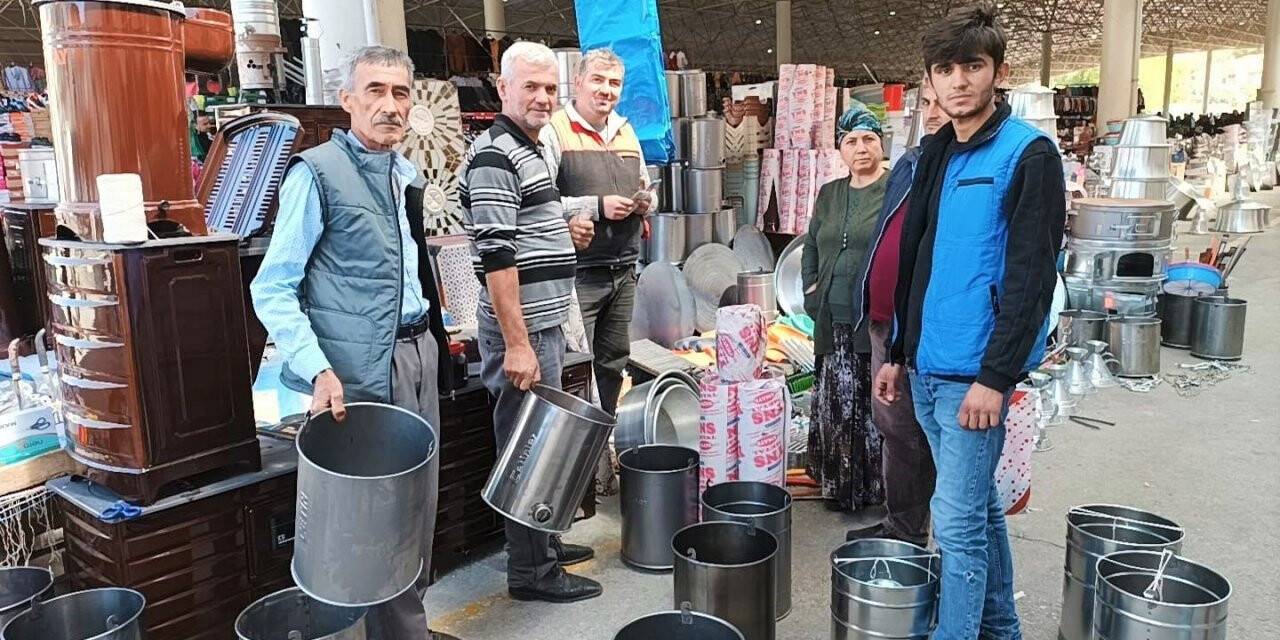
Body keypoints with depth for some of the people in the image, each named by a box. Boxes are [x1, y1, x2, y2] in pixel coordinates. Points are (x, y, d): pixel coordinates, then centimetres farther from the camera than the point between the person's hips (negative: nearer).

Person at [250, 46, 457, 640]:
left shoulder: (406, 173, 11)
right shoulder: (316, 172, -11)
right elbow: (272, 289, -14)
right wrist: (318, 370, -24)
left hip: (419, 352, 7)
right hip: (365, 368, -7)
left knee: (419, 501, 15)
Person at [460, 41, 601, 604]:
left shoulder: (529, 150, 16)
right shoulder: (495, 156, -15)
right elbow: (496, 257, -23)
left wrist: (561, 231, 10)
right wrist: (517, 344, -25)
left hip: (543, 321, 10)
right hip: (523, 327, -10)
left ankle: (543, 541, 33)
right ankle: (531, 571, 12)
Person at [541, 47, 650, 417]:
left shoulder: (626, 133, 16)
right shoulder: (554, 133, -8)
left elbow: (644, 187, 28)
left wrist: (645, 201, 4)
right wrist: (597, 207, -19)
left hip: (624, 270, 8)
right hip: (579, 272, -7)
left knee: (613, 362, 16)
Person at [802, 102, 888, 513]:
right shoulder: (829, 194, 17)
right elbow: (810, 246, 24)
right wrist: (812, 289, 12)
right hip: (835, 321, 6)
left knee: (876, 404, -1)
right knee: (835, 403, 10)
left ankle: (875, 487, 12)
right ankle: (840, 486, 24)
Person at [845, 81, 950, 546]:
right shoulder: (910, 163, 13)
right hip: (886, 320, 8)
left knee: (913, 434, 3)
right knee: (892, 426, 17)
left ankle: (909, 532, 19)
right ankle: (901, 526, 32)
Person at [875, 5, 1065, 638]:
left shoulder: (1029, 154, -10)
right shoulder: (935, 154, 12)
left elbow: (1031, 277, -16)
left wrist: (996, 376, -19)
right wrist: (898, 353, 15)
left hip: (975, 373, -7)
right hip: (926, 369, 8)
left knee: (958, 521, -3)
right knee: (978, 506, 18)